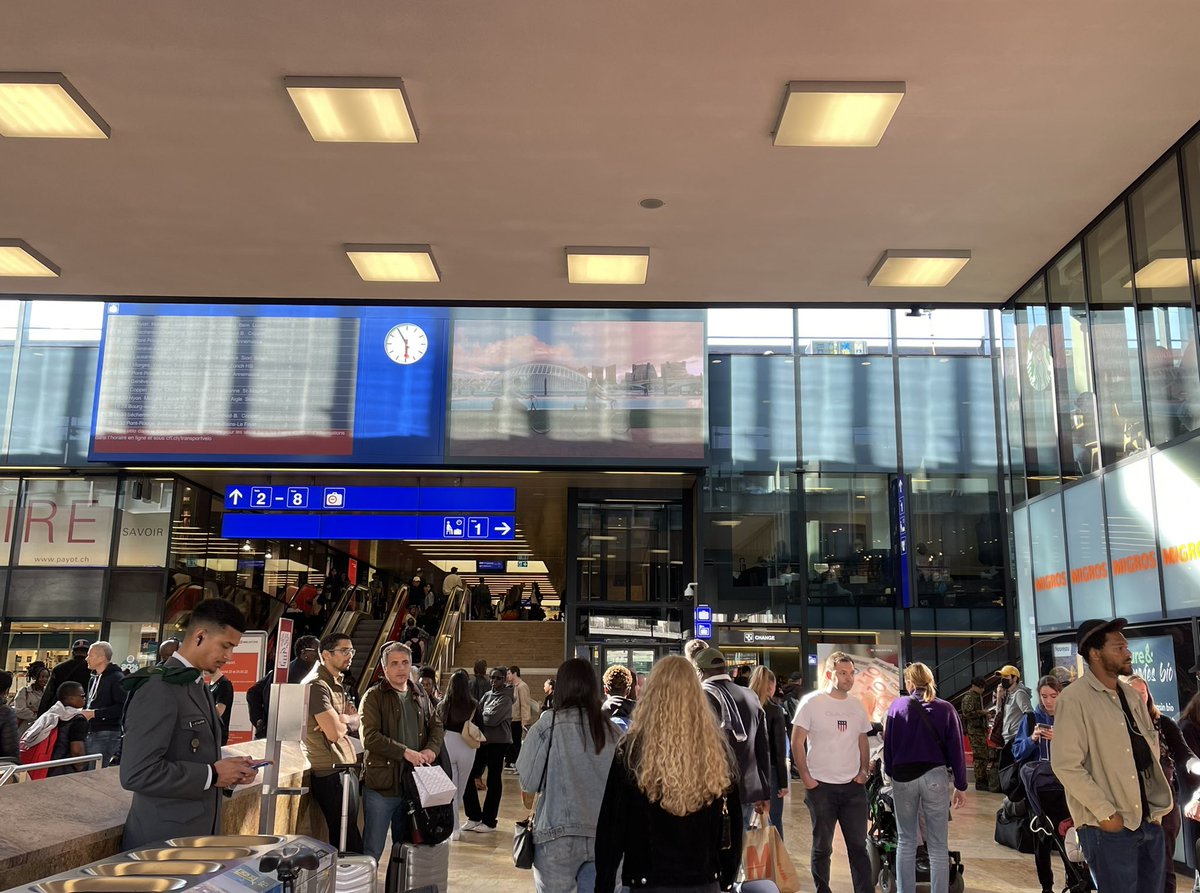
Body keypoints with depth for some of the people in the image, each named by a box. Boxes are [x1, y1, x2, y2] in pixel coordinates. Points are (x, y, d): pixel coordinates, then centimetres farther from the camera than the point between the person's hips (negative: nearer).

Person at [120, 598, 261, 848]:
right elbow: (136, 773, -26)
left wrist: (227, 770, 2)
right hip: (163, 841, -9)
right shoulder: (158, 688, -18)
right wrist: (211, 775, -19)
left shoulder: (199, 688, 12)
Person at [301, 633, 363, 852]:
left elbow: (357, 720, 12)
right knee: (348, 841, -7)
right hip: (331, 771, -9)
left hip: (345, 768, 9)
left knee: (345, 837, 13)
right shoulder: (317, 685, -15)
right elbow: (335, 733, -22)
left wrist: (341, 719, -10)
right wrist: (346, 721, 0)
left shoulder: (337, 684, 17)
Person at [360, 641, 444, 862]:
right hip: (381, 785, -6)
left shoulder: (420, 695, 12)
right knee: (372, 849, 1)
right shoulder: (374, 696, -7)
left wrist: (432, 748, -2)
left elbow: (436, 725, 19)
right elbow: (370, 737, -16)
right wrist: (405, 752, -19)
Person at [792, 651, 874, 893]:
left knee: (858, 846, 5)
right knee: (822, 848, 7)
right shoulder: (811, 702, -7)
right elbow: (797, 742, -5)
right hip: (821, 786, -3)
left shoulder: (857, 705, 7)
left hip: (853, 787, 4)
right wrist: (806, 778, -9)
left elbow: (863, 742, 18)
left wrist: (864, 771, 5)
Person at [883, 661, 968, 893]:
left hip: (903, 777, 1)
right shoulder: (945, 709, 0)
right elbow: (956, 749, 1)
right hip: (934, 776, -1)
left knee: (906, 842, 13)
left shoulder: (897, 706, 2)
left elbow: (888, 745, 2)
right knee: (938, 846, 5)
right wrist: (961, 786, 7)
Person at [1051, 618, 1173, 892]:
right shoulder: (1074, 698, -14)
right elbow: (1066, 765, -17)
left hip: (1150, 821, 7)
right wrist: (1106, 813, -16)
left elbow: (1151, 745, 19)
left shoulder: (1130, 694, 9)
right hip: (1108, 826, -7)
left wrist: (1156, 807, 10)